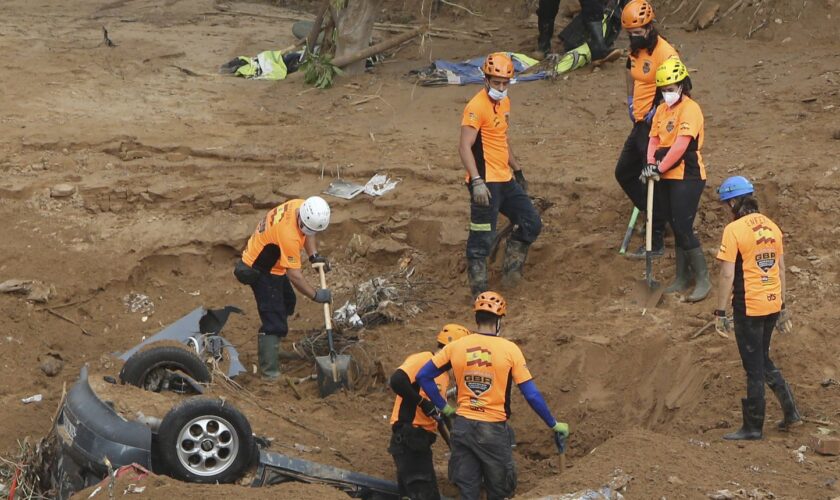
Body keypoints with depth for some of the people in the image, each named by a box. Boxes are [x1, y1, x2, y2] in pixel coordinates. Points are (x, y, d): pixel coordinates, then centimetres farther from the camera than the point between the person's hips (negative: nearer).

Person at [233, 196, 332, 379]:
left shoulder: (302, 207, -13)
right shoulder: (289, 235, -38)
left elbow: (308, 234, 11)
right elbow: (294, 275, -31)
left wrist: (314, 255, -4)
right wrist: (315, 295, -22)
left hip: (273, 265, 10)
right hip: (261, 271, -10)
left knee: (287, 303, 27)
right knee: (274, 321, -11)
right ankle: (270, 371, -8)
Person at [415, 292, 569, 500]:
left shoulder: (456, 347, -2)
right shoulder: (509, 349, -9)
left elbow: (423, 376, 2)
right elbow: (532, 395, -9)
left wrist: (443, 407, 10)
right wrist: (554, 425, 1)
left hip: (463, 427, 3)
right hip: (493, 430, -3)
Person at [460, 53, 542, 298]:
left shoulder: (504, 103, 12)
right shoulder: (477, 107, -17)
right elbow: (465, 147, -23)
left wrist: (518, 170, 28)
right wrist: (477, 182, -31)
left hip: (505, 180, 9)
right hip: (485, 184, -9)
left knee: (531, 223, 12)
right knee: (482, 239, -5)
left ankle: (511, 268, 25)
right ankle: (479, 293, 2)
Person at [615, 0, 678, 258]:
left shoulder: (665, 53, -19)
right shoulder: (635, 51, 9)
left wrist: (653, 114, -20)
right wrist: (631, 104, 12)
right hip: (640, 124, 10)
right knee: (624, 172, 18)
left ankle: (656, 243, 3)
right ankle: (655, 217, 31)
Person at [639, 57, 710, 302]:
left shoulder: (690, 109, -13)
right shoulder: (662, 110, 14)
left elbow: (681, 145, -21)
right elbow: (654, 139, 9)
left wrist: (660, 167, -19)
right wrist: (651, 164, -9)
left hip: (687, 178, -8)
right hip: (666, 178, 8)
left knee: (683, 228, -9)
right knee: (676, 228, 14)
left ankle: (703, 280, -1)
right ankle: (682, 277, 22)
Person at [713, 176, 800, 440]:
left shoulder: (734, 230, -14)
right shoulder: (772, 227, 7)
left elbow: (727, 275, -16)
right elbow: (780, 270, 13)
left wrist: (720, 313, -11)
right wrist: (782, 307, 21)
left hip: (748, 307, -7)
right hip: (772, 304, 7)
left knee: (754, 368, 2)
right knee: (763, 361, 22)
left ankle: (753, 427, 10)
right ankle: (790, 411, 20)